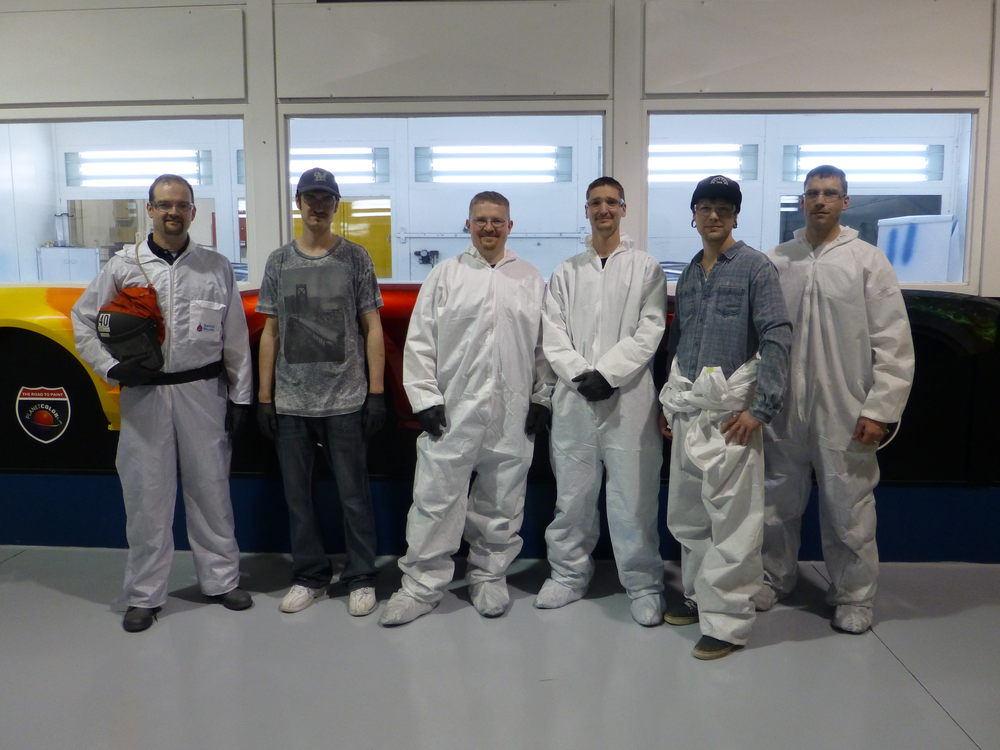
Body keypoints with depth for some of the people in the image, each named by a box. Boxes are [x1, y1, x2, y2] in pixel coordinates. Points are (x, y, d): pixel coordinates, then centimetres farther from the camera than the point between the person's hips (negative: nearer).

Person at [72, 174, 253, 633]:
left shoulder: (216, 267, 6)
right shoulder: (123, 267, 4)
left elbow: (235, 338, 6)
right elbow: (83, 322, 10)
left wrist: (240, 396, 4)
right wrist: (112, 368, -5)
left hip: (204, 392, 0)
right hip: (143, 393, 0)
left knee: (210, 489, 8)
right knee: (146, 495, 5)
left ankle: (221, 580, 24)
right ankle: (144, 595, 18)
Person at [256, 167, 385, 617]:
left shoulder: (355, 257, 3)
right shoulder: (279, 261, 10)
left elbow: (373, 329, 2)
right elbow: (271, 332, 11)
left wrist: (376, 393, -4)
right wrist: (264, 397, 6)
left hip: (345, 399, -3)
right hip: (291, 401, 3)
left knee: (353, 492, 2)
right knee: (297, 492, 10)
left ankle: (361, 579, 16)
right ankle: (310, 576, 25)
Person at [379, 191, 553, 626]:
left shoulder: (532, 279, 10)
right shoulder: (445, 275, 5)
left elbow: (545, 343, 11)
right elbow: (420, 342, 2)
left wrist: (541, 398, 4)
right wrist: (425, 399, -5)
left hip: (512, 414, 2)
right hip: (452, 410, -1)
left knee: (501, 501, 10)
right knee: (436, 498, 0)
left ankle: (489, 577, 27)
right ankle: (422, 585, 12)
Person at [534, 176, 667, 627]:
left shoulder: (645, 268, 6)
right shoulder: (566, 273, 14)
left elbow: (649, 332, -4)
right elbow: (553, 335, 5)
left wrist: (606, 373, -14)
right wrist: (580, 376, -10)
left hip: (629, 398, -2)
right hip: (574, 399, 3)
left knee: (634, 497, 0)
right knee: (572, 493, 10)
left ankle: (644, 585, 14)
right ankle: (569, 575, 25)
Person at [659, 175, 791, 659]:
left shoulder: (755, 267, -3)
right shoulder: (687, 276, 16)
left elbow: (777, 338, -11)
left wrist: (760, 408, -17)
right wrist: (668, 402, 16)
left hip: (729, 412, -7)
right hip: (687, 410, 7)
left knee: (732, 516, -3)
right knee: (687, 512, 14)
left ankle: (727, 619, 7)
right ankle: (698, 595, 30)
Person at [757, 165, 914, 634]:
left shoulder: (868, 261, -1)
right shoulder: (776, 261, 6)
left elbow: (893, 343, -4)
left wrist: (881, 408, -10)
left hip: (845, 411, -2)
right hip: (782, 407, 3)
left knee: (848, 508, 5)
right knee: (778, 501, 13)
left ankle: (853, 594, 23)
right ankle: (774, 578, 32)